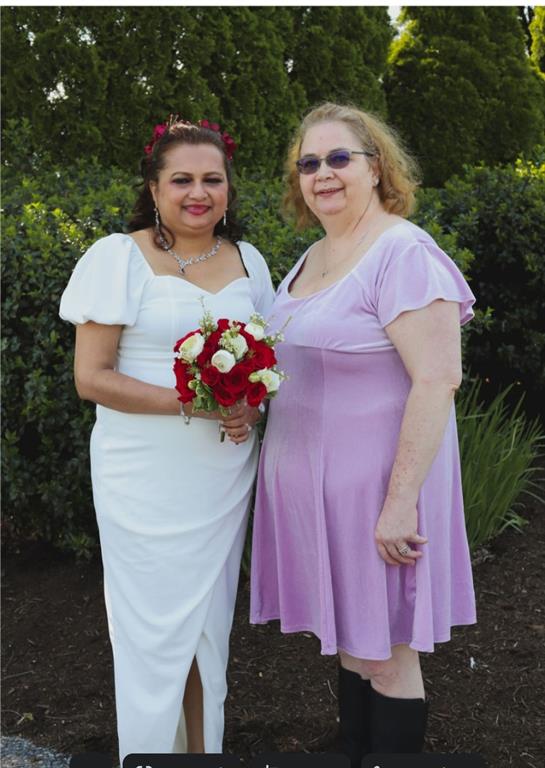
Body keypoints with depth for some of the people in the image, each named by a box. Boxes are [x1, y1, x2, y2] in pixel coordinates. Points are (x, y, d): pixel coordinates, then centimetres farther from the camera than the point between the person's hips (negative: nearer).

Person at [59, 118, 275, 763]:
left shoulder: (247, 261, 7)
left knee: (209, 625, 15)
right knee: (156, 631, 3)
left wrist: (249, 405, -5)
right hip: (147, 478, -4)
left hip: (225, 473, 5)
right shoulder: (118, 257, -7)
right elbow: (91, 378, -11)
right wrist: (191, 402, -20)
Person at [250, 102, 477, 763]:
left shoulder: (403, 252, -17)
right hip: (316, 480, 8)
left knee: (385, 653, 5)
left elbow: (437, 381, -23)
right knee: (350, 638, 19)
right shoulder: (314, 255, 11)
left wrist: (401, 503, -25)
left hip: (375, 479, -8)